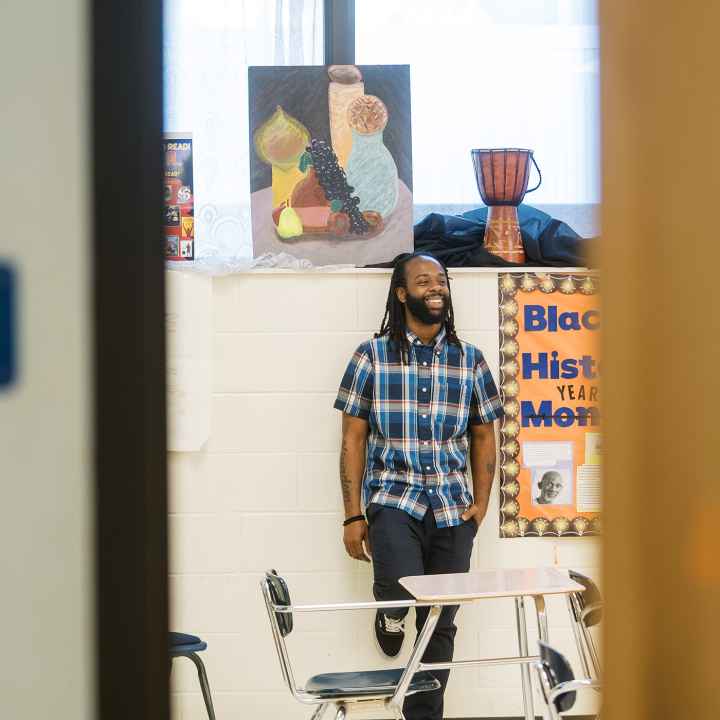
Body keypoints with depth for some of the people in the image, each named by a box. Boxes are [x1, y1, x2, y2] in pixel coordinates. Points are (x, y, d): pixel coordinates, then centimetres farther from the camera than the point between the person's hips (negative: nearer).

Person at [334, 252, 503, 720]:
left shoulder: (470, 360, 8)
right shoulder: (372, 357, 1)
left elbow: (483, 436, 15)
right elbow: (353, 439, 2)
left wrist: (481, 502, 1)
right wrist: (353, 516, -3)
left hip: (452, 507, 3)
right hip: (393, 499, -3)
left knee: (440, 625, 6)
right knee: (402, 589, -27)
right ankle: (391, 611, 10)